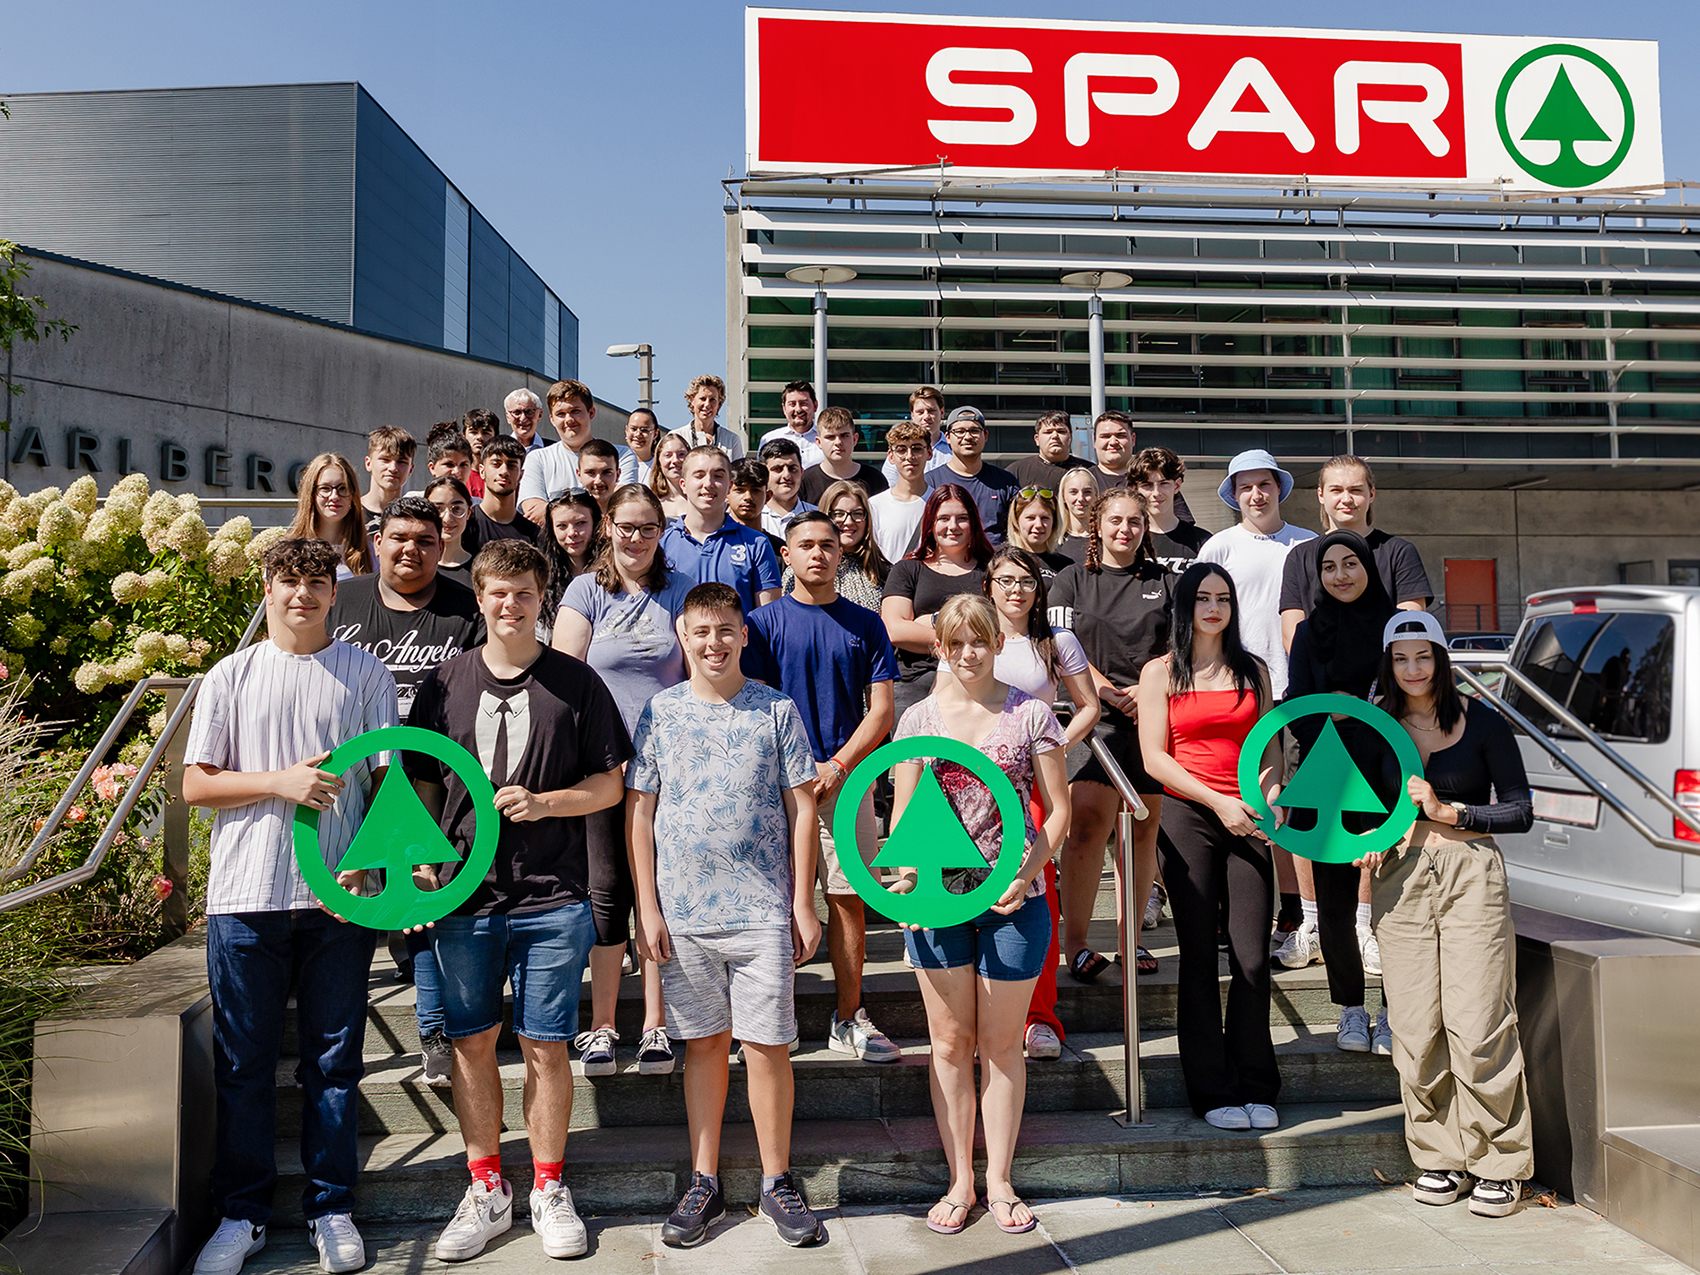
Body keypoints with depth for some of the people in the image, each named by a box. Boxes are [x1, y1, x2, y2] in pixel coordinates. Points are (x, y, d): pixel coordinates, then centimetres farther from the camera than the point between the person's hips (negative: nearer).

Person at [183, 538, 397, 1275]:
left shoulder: (365, 675, 6)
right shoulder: (231, 677, 8)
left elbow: (388, 780, 4)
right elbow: (195, 784, 4)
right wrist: (281, 782, -12)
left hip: (339, 896, 0)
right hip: (246, 896, 1)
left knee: (334, 1060, 8)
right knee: (243, 1062, 8)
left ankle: (331, 1209, 20)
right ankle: (242, 1213, 21)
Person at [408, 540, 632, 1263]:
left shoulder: (576, 684, 2)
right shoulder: (444, 685, 7)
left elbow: (610, 785, 3)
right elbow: (423, 785, 12)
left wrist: (546, 802, -13)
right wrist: (424, 867, 1)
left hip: (552, 899, -2)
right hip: (463, 896, 2)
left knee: (546, 1047, 4)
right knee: (471, 1044, 9)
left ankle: (548, 1191, 20)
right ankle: (486, 1191, 24)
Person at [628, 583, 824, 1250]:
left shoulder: (777, 710, 1)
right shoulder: (660, 711, 3)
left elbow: (801, 808, 2)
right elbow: (640, 812, 5)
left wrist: (803, 904, -1)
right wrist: (647, 908, 0)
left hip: (763, 911, -1)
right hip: (684, 912, 1)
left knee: (768, 1045, 2)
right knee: (703, 1043, 11)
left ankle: (777, 1182, 19)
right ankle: (704, 1183, 23)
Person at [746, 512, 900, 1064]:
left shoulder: (865, 624, 9)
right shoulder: (764, 622, 4)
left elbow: (880, 712, 4)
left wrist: (837, 767, -10)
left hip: (847, 779, 2)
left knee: (848, 898, 4)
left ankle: (849, 1018, 13)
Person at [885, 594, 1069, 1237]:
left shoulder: (1030, 714, 0)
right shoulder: (919, 719, 5)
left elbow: (1058, 809, 1)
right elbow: (904, 811, 5)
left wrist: (1028, 872, -13)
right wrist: (903, 872, -12)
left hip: (1012, 898, -1)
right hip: (937, 896, 2)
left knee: (1001, 1045, 9)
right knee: (950, 1043, 9)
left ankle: (999, 1182, 23)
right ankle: (960, 1182, 22)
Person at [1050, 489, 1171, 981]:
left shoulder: (1163, 581, 15)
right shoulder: (1071, 581, 11)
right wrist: (1111, 694, -10)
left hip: (1152, 717, 3)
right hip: (1094, 717, -2)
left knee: (1142, 830, 5)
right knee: (1088, 822, -17)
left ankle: (1130, 938, 15)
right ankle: (1075, 942, -14)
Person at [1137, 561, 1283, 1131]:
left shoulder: (1253, 670, 14)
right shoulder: (1161, 673, 5)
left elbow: (1271, 746, 14)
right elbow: (1154, 756, -2)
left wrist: (1271, 791, -6)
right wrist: (1218, 801, -11)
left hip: (1247, 822, 2)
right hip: (1188, 818, -2)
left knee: (1253, 958, -2)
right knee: (1199, 958, 2)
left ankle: (1256, 1089, 12)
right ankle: (1212, 1092, 10)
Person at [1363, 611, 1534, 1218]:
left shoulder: (1482, 723, 1)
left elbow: (1520, 812, 1)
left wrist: (1447, 811, -10)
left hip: (1470, 873, -3)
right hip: (1401, 878, 3)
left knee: (1478, 1026, -6)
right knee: (1416, 1031, 1)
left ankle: (1498, 1163, 9)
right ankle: (1440, 1157, 15)